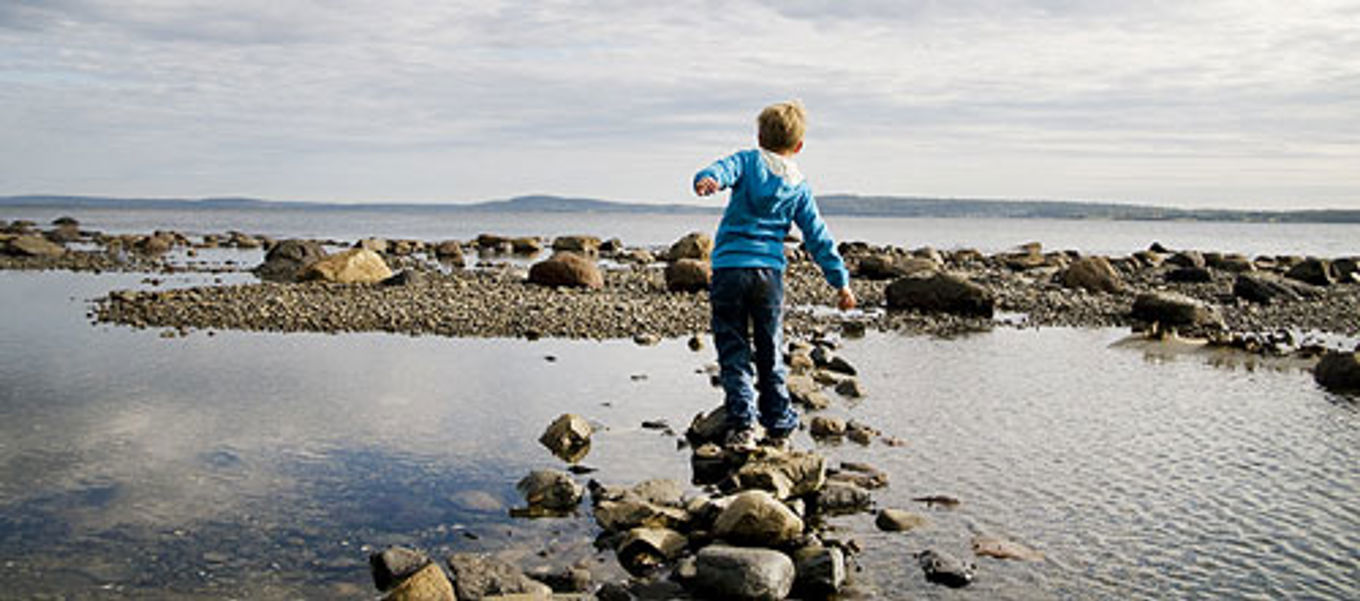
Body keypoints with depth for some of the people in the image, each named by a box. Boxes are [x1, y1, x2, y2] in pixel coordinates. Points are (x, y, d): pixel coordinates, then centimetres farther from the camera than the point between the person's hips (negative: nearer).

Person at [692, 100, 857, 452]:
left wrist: (708, 180, -38)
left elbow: (723, 169, -17)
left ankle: (743, 425, -4)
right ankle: (779, 428, 18)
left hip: (729, 268, -2)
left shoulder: (748, 161, 7)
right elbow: (818, 237, 12)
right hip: (770, 272, 3)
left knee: (733, 353, 4)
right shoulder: (799, 186, 13)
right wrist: (840, 281, 17)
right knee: (770, 354, 13)